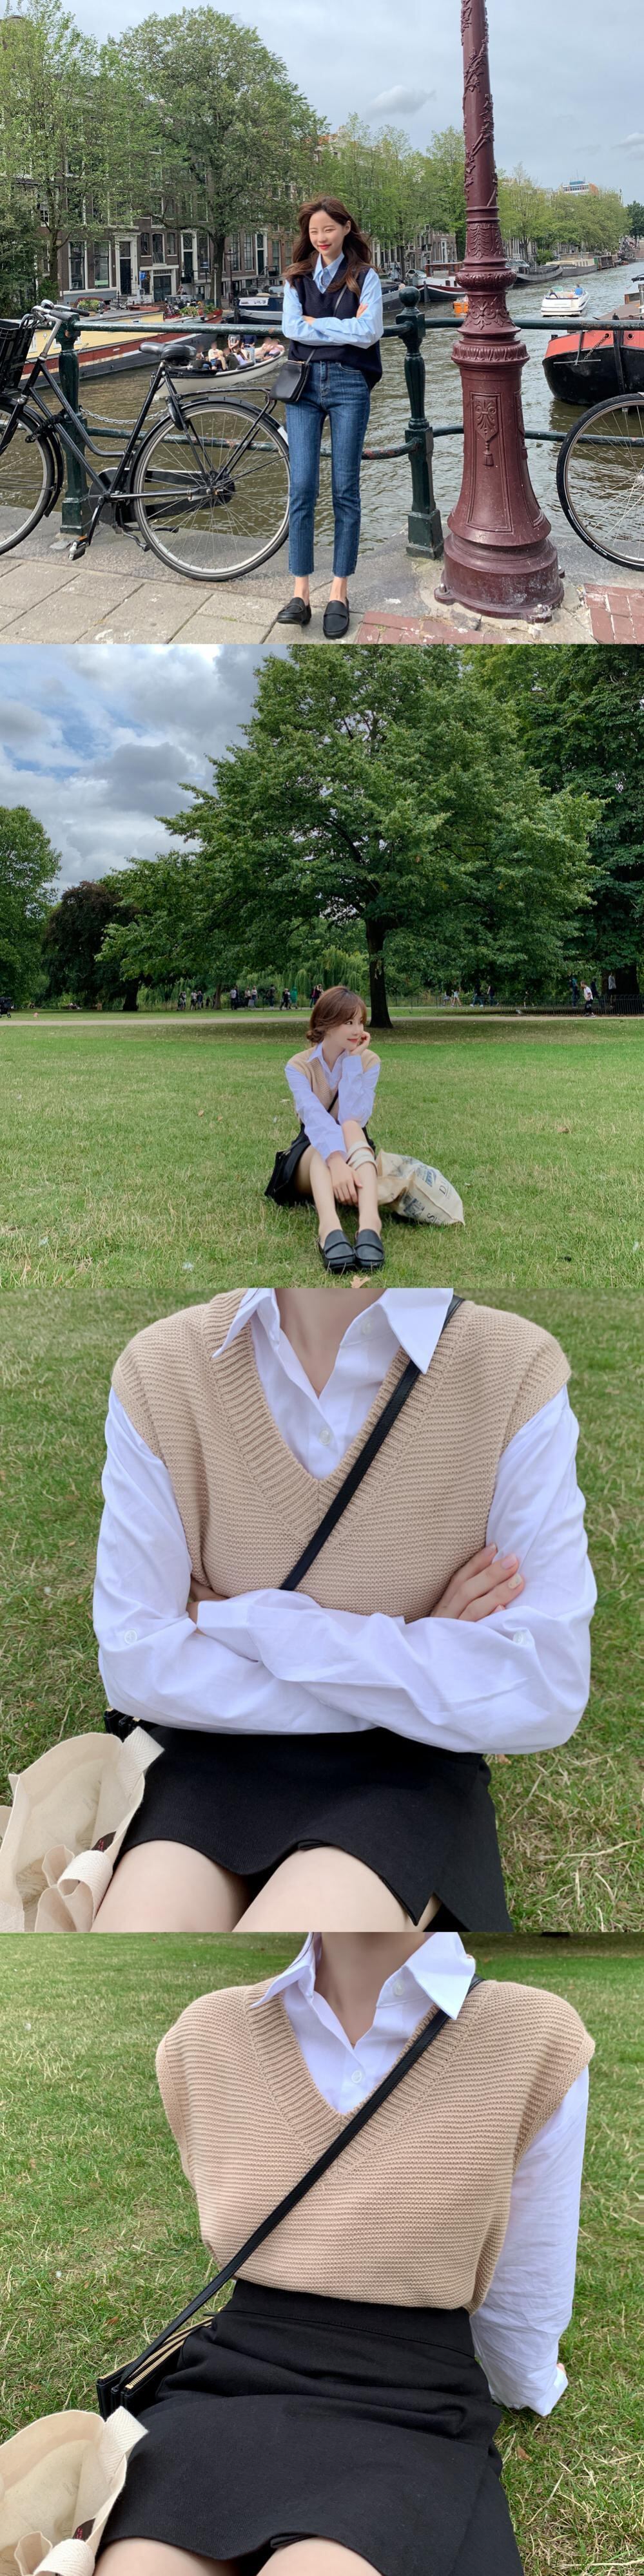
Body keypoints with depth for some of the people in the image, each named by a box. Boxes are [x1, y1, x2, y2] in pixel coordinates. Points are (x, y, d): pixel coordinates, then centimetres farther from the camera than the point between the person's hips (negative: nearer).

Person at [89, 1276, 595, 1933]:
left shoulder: (518, 1374, -12)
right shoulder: (156, 1374, -6)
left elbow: (546, 1694, -16)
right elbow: (134, 1663, -7)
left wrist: (243, 1624, -14)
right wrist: (403, 1657, -13)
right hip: (218, 1755, 1)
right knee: (140, 1922, -30)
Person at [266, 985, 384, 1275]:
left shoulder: (369, 1062, -6)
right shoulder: (299, 1066, -10)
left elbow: (353, 1119, -23)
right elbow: (314, 1118, -30)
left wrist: (353, 1062, -23)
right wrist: (335, 1162, -48)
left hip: (355, 1155, 0)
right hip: (311, 1156, 0)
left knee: (351, 1128, -33)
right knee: (324, 1146, -35)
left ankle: (369, 1220, -60)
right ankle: (329, 1227, -65)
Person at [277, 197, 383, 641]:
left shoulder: (365, 277, 4)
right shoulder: (298, 278, 13)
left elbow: (369, 333, -10)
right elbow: (291, 328, -2)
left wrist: (315, 324, -6)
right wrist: (344, 327, -7)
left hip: (349, 385, -2)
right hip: (304, 384, 2)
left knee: (346, 490, 0)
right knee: (302, 488, -6)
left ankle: (340, 594, 4)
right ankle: (301, 594, -5)